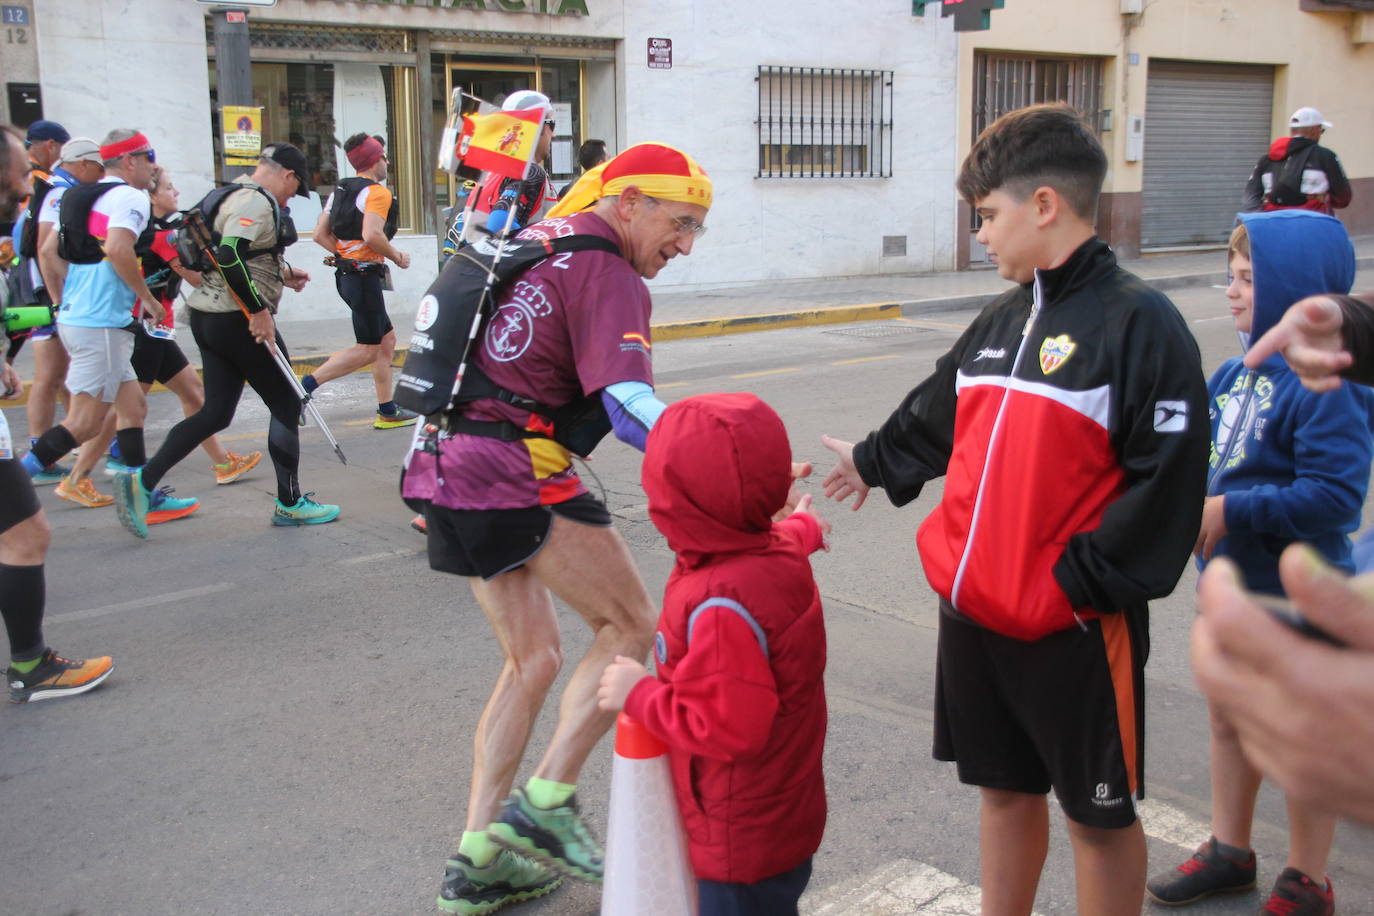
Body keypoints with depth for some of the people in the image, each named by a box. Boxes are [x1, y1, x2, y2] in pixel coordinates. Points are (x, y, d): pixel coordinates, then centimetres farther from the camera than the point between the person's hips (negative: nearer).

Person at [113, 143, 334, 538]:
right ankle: (290, 503, 13)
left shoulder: (233, 197, 17)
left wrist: (282, 274, 24)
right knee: (286, 405, 4)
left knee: (216, 412, 11)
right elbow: (230, 256, -28)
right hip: (239, 321, -10)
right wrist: (259, 310, -25)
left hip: (208, 316, 10)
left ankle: (143, 480, 3)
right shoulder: (258, 203, -15)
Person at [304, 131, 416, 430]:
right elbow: (371, 235, -25)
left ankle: (387, 411, 17)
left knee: (387, 339, 15)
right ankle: (307, 384, -10)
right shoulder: (377, 192, -11)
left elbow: (320, 235, 11)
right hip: (365, 275, -10)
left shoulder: (339, 191, 14)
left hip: (346, 273, 10)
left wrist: (347, 254, 14)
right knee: (367, 350, -3)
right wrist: (396, 256, -10)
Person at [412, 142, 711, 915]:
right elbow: (630, 407, -21)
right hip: (521, 475, -9)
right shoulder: (607, 272, -9)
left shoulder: (536, 240, 20)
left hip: (454, 471, 9)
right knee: (633, 625, 3)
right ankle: (547, 802, 3)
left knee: (535, 659, 16)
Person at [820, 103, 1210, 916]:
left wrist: (1078, 584, -19)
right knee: (1004, 788, 20)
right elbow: (935, 419, 25)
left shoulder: (1139, 322, -14)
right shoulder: (1002, 320, 9)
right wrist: (872, 462, 39)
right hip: (972, 610, 7)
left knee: (1099, 811, 11)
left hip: (1077, 627, -7)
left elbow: (1168, 484, -19)